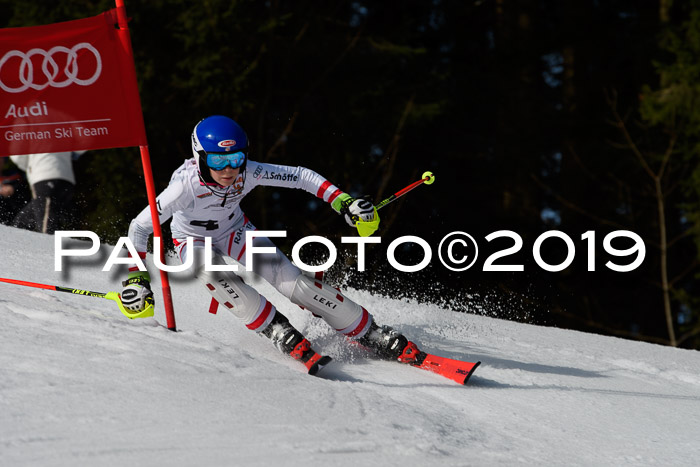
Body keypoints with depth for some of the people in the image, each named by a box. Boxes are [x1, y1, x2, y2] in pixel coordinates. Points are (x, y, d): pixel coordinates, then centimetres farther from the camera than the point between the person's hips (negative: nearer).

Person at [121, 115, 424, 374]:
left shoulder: (248, 173, -29)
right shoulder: (187, 184, -37)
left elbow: (301, 177, -18)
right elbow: (139, 227, -29)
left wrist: (344, 203, -27)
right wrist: (136, 277, -35)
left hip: (235, 232, 2)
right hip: (193, 242, -2)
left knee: (293, 281, -14)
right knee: (212, 271, -37)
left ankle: (376, 338, -6)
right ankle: (280, 333, -28)